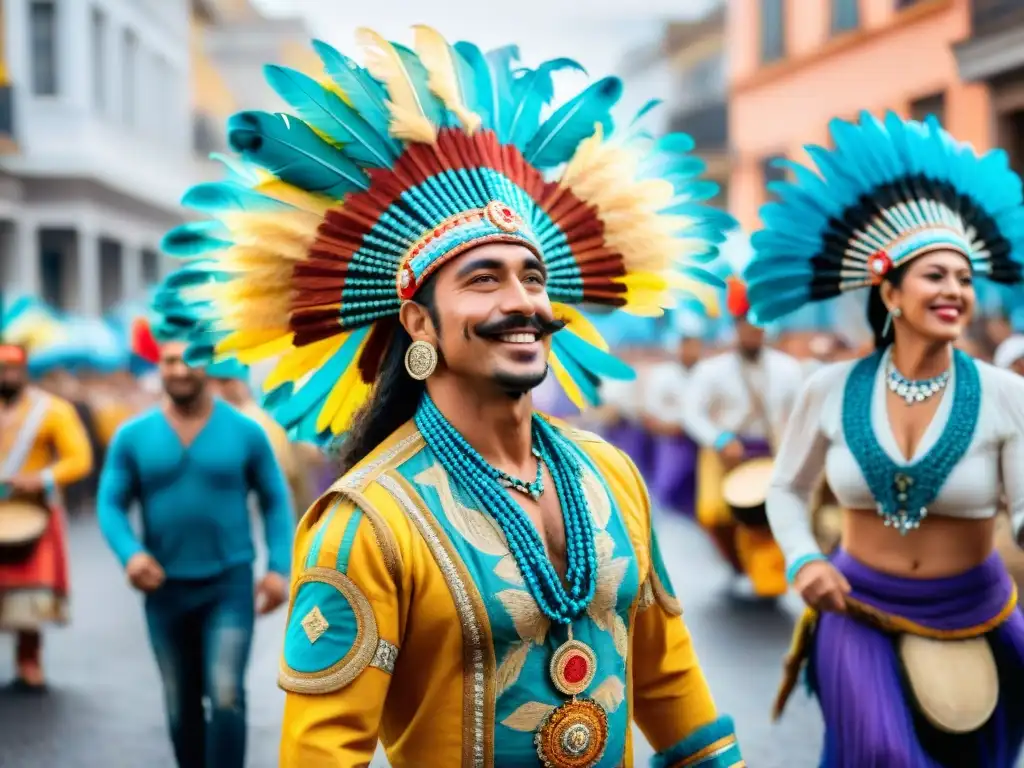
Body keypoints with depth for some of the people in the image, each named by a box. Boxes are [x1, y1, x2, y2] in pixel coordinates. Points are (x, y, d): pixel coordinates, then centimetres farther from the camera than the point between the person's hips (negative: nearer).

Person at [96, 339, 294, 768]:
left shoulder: (246, 432, -2)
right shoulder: (133, 436, 0)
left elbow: (276, 500, 3)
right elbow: (110, 503, 0)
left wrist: (279, 568, -7)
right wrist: (130, 553, -19)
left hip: (230, 584, -2)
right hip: (165, 588, 2)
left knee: (226, 696, -14)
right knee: (181, 706, 12)